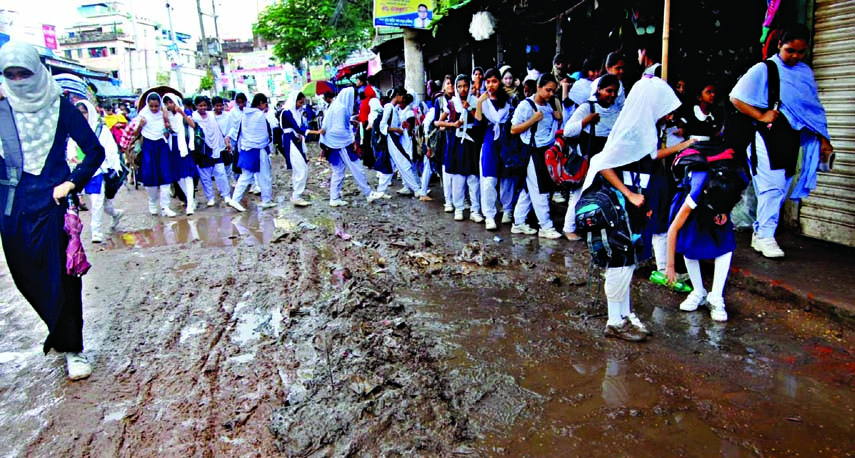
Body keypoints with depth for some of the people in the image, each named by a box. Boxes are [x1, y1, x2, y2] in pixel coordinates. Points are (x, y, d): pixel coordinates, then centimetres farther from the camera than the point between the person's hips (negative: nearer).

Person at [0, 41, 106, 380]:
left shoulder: (60, 107, -3)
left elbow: (95, 151, 0)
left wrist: (72, 183, -9)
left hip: (50, 200, -3)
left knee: (61, 274, -3)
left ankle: (72, 347, 7)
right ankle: (61, 331, 33)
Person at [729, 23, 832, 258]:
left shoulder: (805, 72, 15)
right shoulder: (764, 70, -2)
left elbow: (813, 108, 19)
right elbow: (736, 98, -7)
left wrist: (823, 138, 13)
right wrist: (761, 116, -14)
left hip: (792, 139, 6)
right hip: (767, 137, -6)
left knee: (781, 189, 7)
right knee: (772, 186, -11)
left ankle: (760, 232, 16)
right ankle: (765, 237, -3)